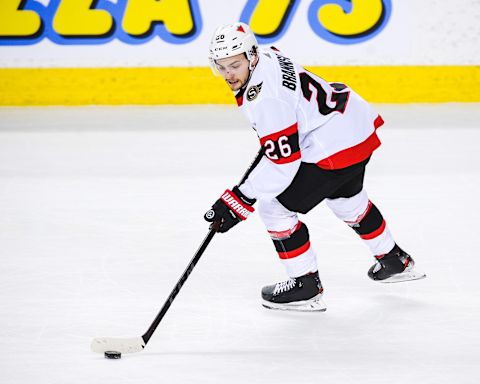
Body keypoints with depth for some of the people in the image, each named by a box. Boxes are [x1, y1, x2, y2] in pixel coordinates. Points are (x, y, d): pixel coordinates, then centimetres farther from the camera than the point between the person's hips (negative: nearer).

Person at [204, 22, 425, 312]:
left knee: (274, 207, -3)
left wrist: (241, 200, -24)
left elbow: (283, 163, -27)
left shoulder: (265, 97, -28)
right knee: (345, 198, 35)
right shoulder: (268, 56, 0)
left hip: (336, 147, -11)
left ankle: (306, 286, 6)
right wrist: (267, 143, 31)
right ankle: (394, 261, 54)